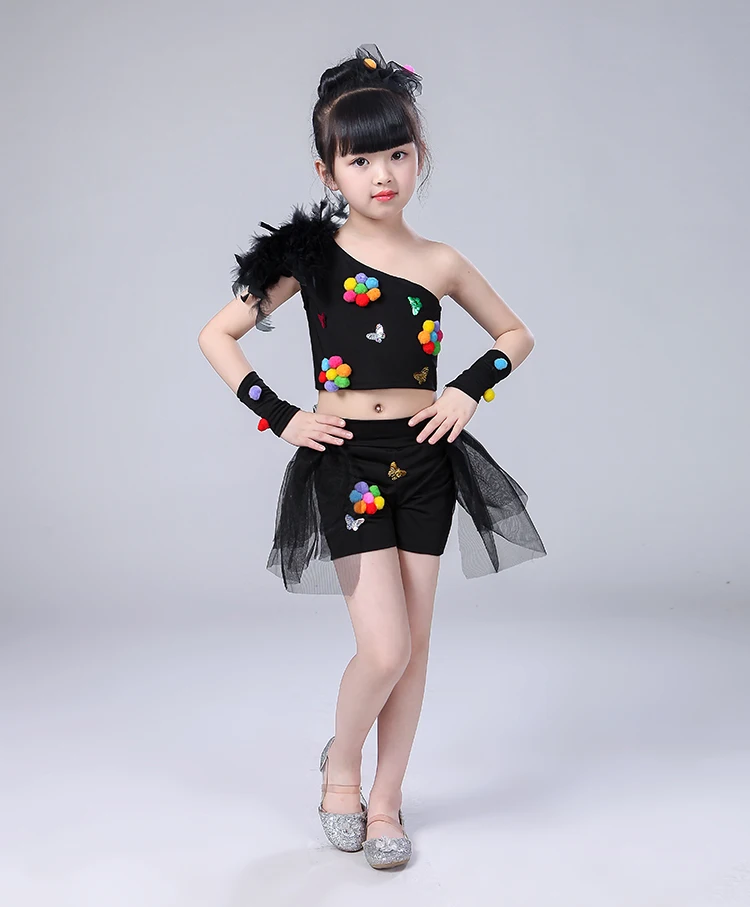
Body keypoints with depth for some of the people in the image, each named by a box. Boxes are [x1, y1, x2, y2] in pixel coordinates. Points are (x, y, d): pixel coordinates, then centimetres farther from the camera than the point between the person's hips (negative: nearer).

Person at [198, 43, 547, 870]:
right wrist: (279, 419, -4)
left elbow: (516, 333, 18)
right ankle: (341, 765, 21)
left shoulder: (440, 263, 4)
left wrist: (472, 389, 1)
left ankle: (384, 799, 25)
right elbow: (216, 336, 3)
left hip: (426, 461, 3)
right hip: (347, 464, -3)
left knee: (414, 645, 8)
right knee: (386, 649, -9)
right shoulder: (311, 257, -2)